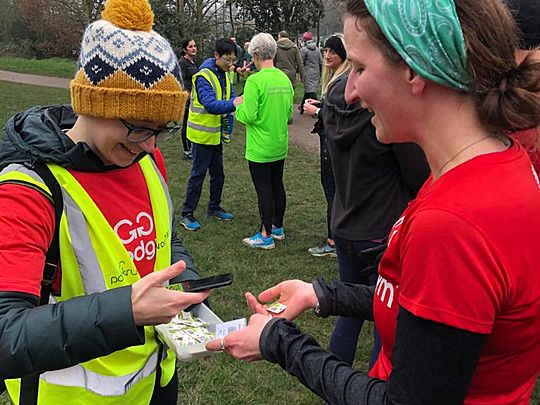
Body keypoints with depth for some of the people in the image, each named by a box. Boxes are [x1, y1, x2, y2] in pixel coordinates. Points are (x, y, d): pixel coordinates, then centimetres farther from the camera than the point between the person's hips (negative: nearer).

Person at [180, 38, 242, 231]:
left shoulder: (224, 75, 7)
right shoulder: (204, 76, -20)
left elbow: (229, 97, 7)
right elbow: (210, 105, -32)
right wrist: (232, 104, -45)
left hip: (216, 133, 8)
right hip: (203, 133, -8)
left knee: (218, 173, 16)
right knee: (198, 174, -1)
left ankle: (214, 207, 31)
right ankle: (186, 214, 10)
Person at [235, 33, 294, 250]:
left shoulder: (255, 81, -18)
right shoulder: (285, 79, 3)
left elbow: (249, 116, -20)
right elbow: (289, 113, 10)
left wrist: (238, 107, -1)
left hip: (260, 148, -7)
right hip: (280, 145, 7)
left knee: (263, 190, 2)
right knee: (277, 185, 18)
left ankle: (265, 235, 12)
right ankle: (278, 227, 32)